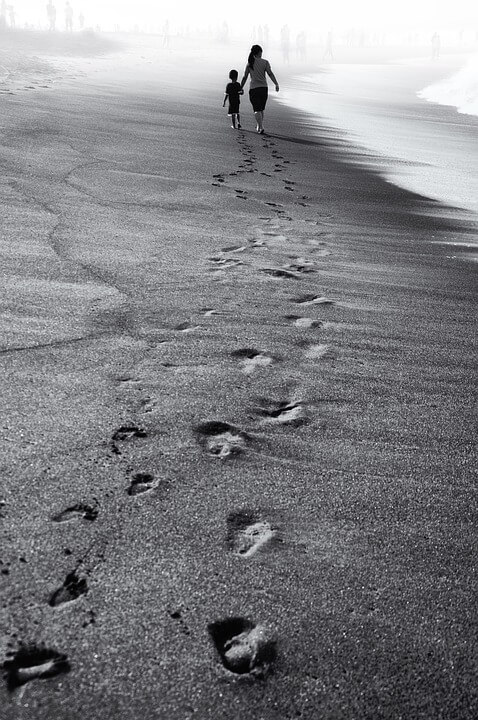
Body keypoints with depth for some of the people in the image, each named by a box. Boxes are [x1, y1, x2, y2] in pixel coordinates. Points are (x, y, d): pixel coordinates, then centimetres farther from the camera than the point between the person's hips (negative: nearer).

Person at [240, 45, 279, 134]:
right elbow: (270, 74, -11)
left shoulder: (249, 64, 4)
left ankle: (261, 127, -16)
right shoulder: (265, 62, 0)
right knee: (261, 109, 17)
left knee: (257, 110, -1)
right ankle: (259, 126, 23)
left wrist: (240, 88, 14)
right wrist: (276, 84, -13)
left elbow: (244, 77, 4)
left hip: (253, 88, -1)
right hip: (263, 88, 1)